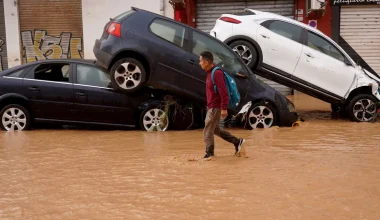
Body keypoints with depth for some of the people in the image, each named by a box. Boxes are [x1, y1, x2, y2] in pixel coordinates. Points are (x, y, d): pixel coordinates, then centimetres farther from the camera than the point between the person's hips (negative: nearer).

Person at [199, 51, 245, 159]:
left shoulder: (217, 73, -20)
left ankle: (209, 154, 8)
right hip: (211, 107, 10)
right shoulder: (210, 72, 10)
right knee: (215, 129, 17)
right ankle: (237, 142, 22)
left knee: (207, 131, -3)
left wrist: (224, 108, -24)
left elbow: (223, 92, -24)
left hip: (215, 108, -10)